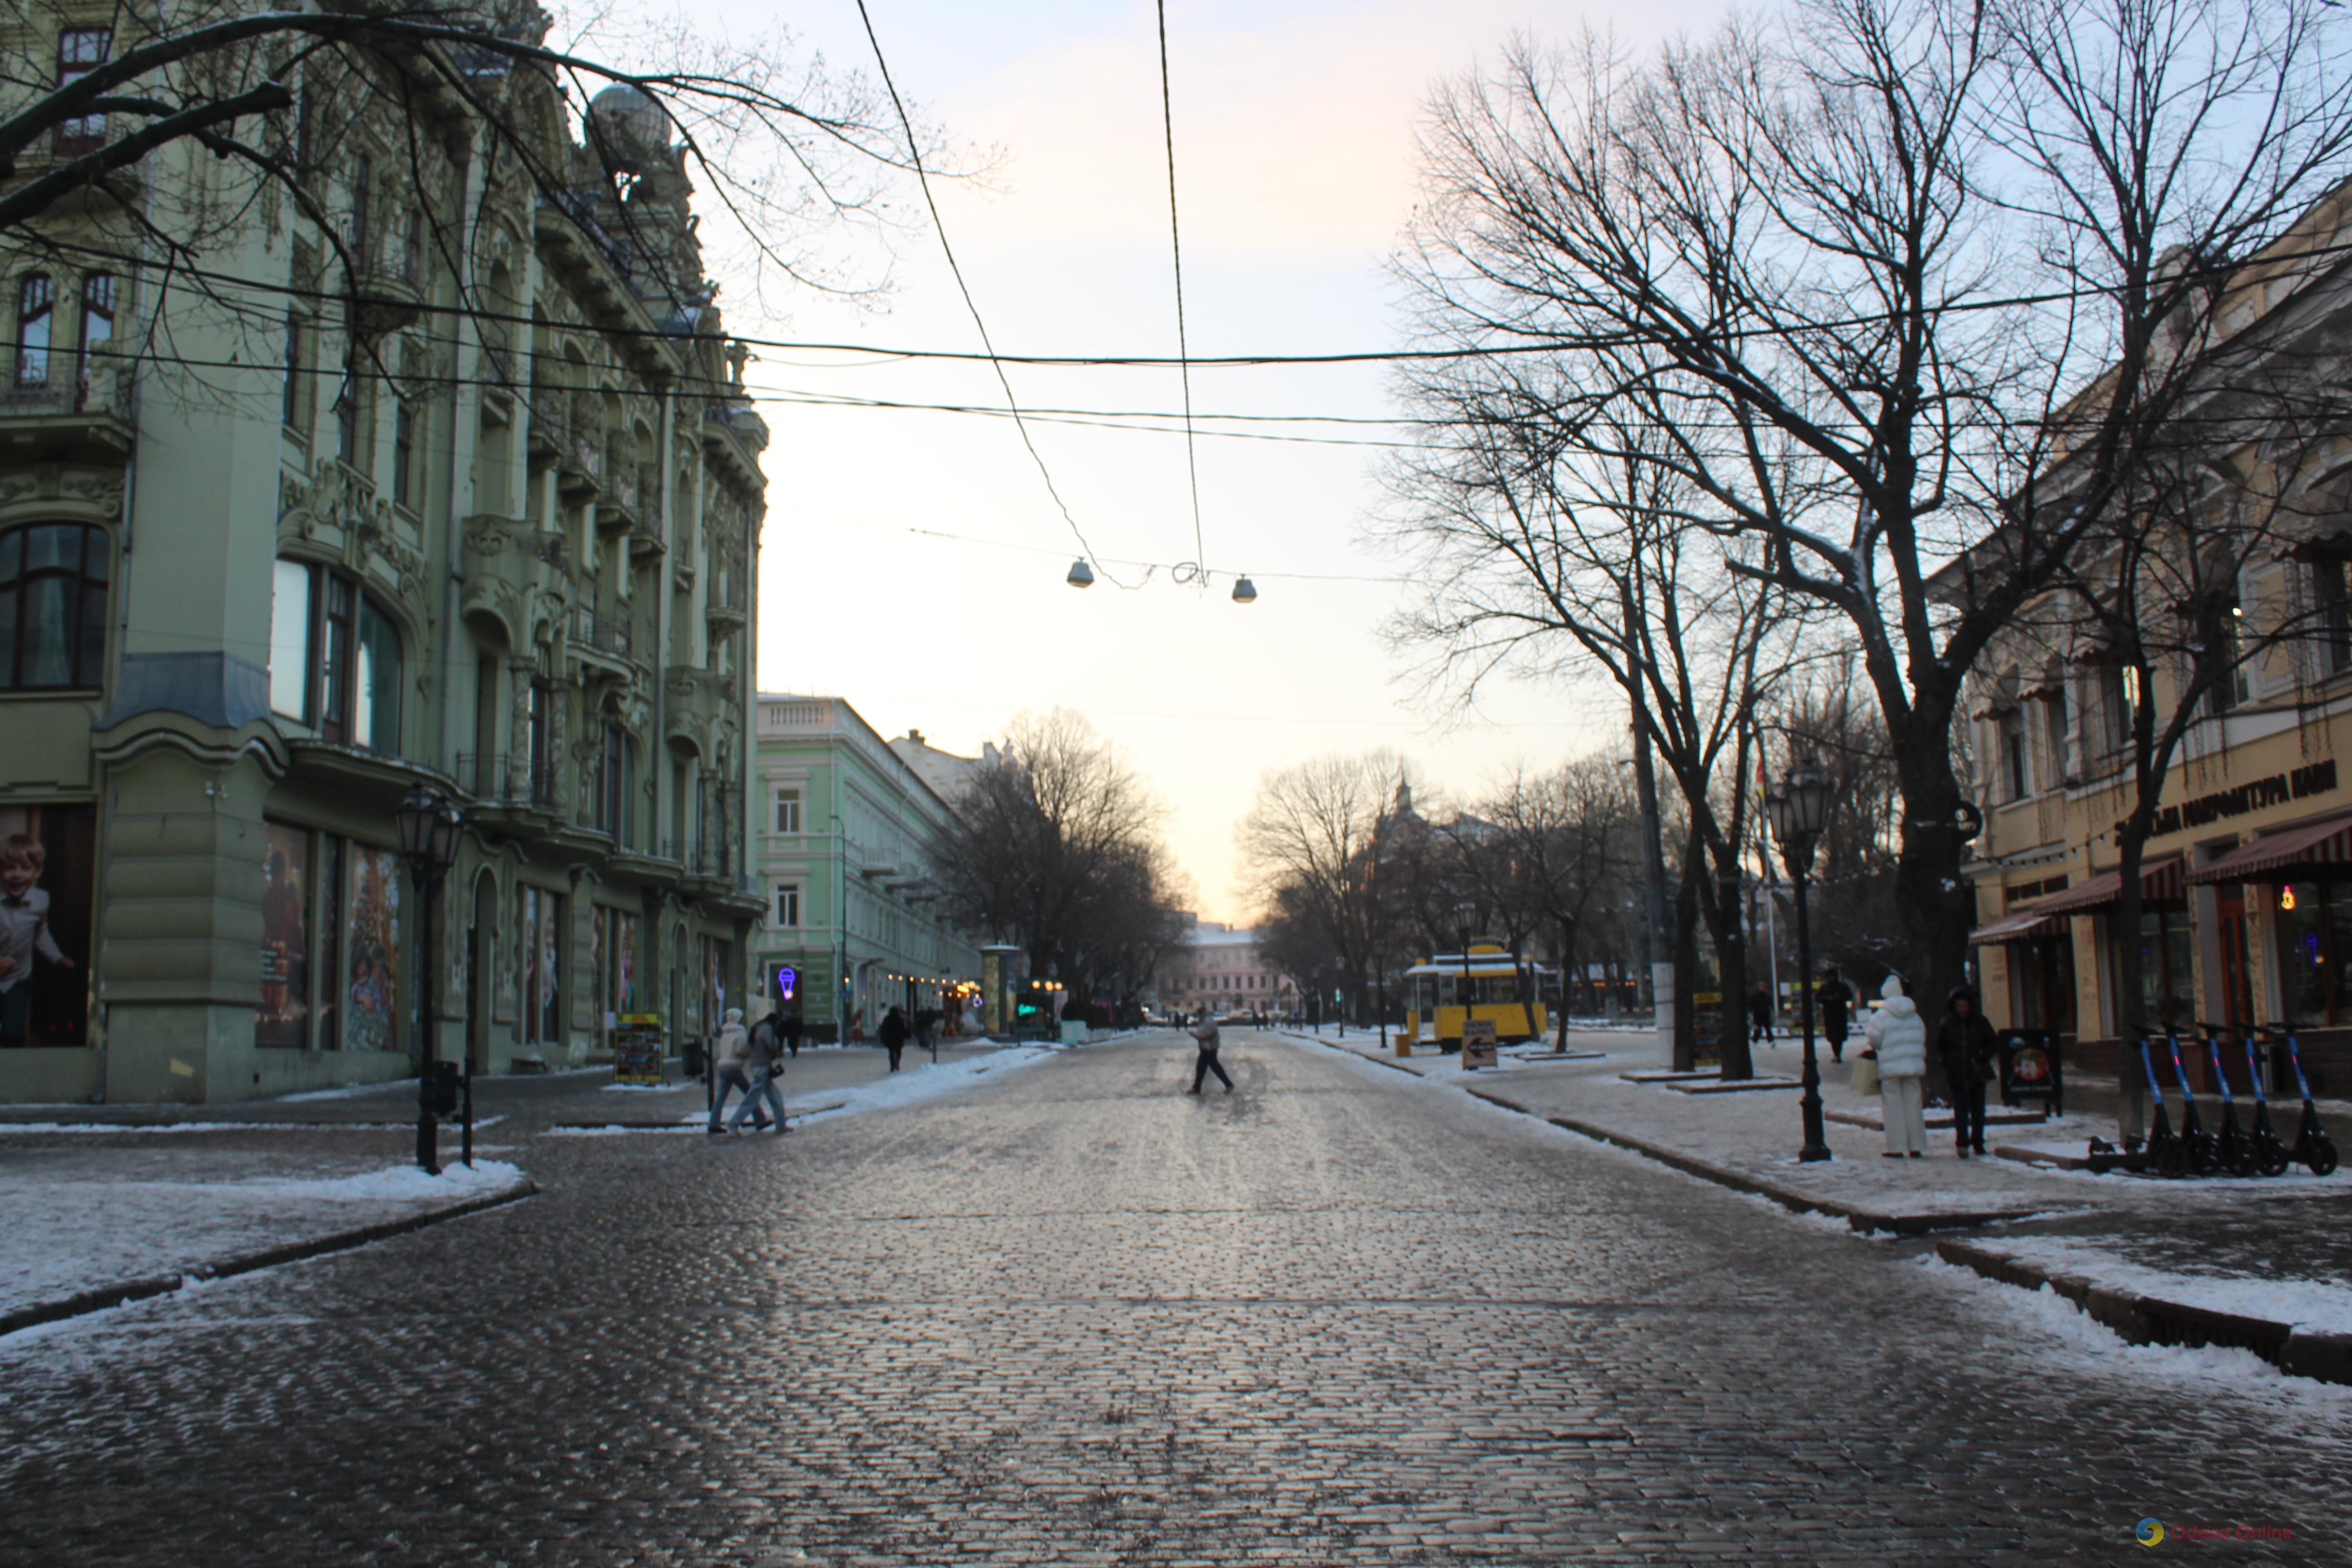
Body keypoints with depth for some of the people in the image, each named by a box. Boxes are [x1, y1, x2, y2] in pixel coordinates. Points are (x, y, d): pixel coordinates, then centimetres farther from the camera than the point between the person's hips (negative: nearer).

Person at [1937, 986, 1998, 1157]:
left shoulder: (1979, 1021, 1)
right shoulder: (1947, 1024, 2)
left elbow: (1994, 1042, 10)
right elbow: (1939, 1047, 15)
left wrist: (1983, 1058, -4)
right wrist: (1947, 1061, -1)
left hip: (1977, 1073, 1)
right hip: (1957, 1075, -1)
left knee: (1978, 1109, 6)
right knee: (1961, 1109, -9)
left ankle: (1978, 1143, 16)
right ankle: (1962, 1143, -13)